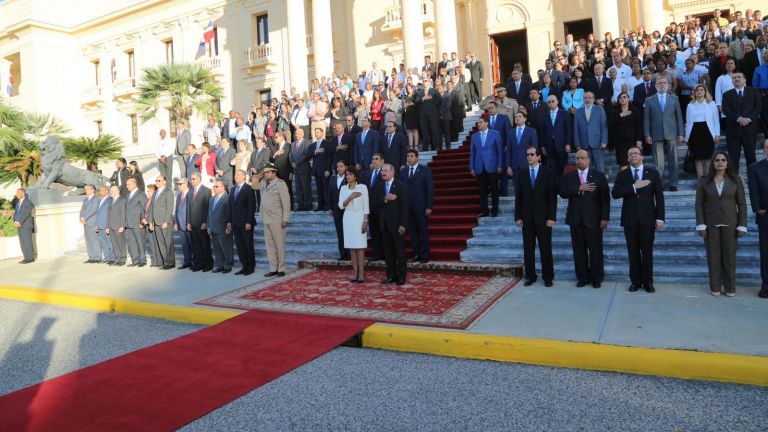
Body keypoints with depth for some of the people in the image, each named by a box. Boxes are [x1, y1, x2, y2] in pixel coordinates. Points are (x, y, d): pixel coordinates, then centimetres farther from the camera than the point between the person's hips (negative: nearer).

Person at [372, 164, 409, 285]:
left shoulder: (401, 186, -4)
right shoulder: (379, 186, 11)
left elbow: (404, 206, -8)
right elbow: (375, 203, 5)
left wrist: (402, 224, -14)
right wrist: (385, 199, -14)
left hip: (396, 224, -5)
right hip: (384, 224, 5)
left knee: (400, 251, 1)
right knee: (388, 251, 8)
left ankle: (401, 277, 8)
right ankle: (391, 276, 15)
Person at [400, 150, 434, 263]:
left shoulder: (425, 170, 0)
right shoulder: (403, 171, 11)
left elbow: (430, 189, -4)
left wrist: (429, 207, -10)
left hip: (421, 206, -3)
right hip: (407, 207, 3)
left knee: (424, 231, 2)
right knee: (412, 232, 6)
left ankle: (425, 256, 10)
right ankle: (416, 254, 14)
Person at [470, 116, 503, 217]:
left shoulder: (495, 134, 2)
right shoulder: (474, 136, 10)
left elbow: (500, 150, 1)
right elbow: (472, 153, 10)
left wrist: (499, 166, -5)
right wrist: (472, 168, 4)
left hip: (492, 167, -2)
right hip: (479, 168, 2)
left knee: (494, 189, 4)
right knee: (482, 191, 5)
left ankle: (494, 210, 15)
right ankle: (485, 211, 13)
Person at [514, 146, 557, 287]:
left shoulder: (548, 173, 0)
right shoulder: (521, 174, 6)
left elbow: (552, 197, -3)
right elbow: (518, 197, 5)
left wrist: (551, 217, -9)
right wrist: (518, 216, -1)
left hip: (543, 217, -2)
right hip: (527, 217, 2)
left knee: (545, 248, 4)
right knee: (528, 248, 5)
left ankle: (547, 277, 16)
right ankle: (530, 276, 15)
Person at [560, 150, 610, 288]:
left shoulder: (599, 175, 4)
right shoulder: (568, 176, 9)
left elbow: (605, 198, 0)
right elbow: (562, 192, -7)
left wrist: (605, 217, -6)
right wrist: (579, 188, -19)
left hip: (594, 219, -1)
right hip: (575, 219, 2)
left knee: (596, 250, 4)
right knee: (579, 250, 5)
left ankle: (596, 278, 16)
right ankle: (582, 277, 16)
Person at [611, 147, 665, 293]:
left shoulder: (653, 173, 5)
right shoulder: (622, 175, 7)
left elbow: (659, 196, 2)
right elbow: (615, 194, -7)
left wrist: (660, 218, -4)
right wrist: (634, 187, -16)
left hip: (647, 218, -1)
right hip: (630, 219, 1)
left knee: (647, 251, 3)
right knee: (633, 252, 6)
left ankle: (647, 281, 14)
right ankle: (636, 281, 14)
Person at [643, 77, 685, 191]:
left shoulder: (674, 98, 12)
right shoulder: (649, 100, 7)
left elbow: (679, 116, 10)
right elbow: (646, 119, 3)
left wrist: (681, 133, 3)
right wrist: (647, 135, -5)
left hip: (671, 134, 2)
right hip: (657, 135, -2)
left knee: (673, 161, 4)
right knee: (658, 163, -3)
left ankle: (673, 184, 11)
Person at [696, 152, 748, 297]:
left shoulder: (735, 180, 2)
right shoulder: (704, 181, 1)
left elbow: (742, 204, 2)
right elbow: (699, 204, 0)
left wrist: (742, 226, -3)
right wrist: (700, 225, -8)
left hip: (729, 224, 0)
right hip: (710, 224, 0)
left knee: (730, 256, 3)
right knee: (713, 256, 4)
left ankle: (730, 287, 14)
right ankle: (715, 287, 13)